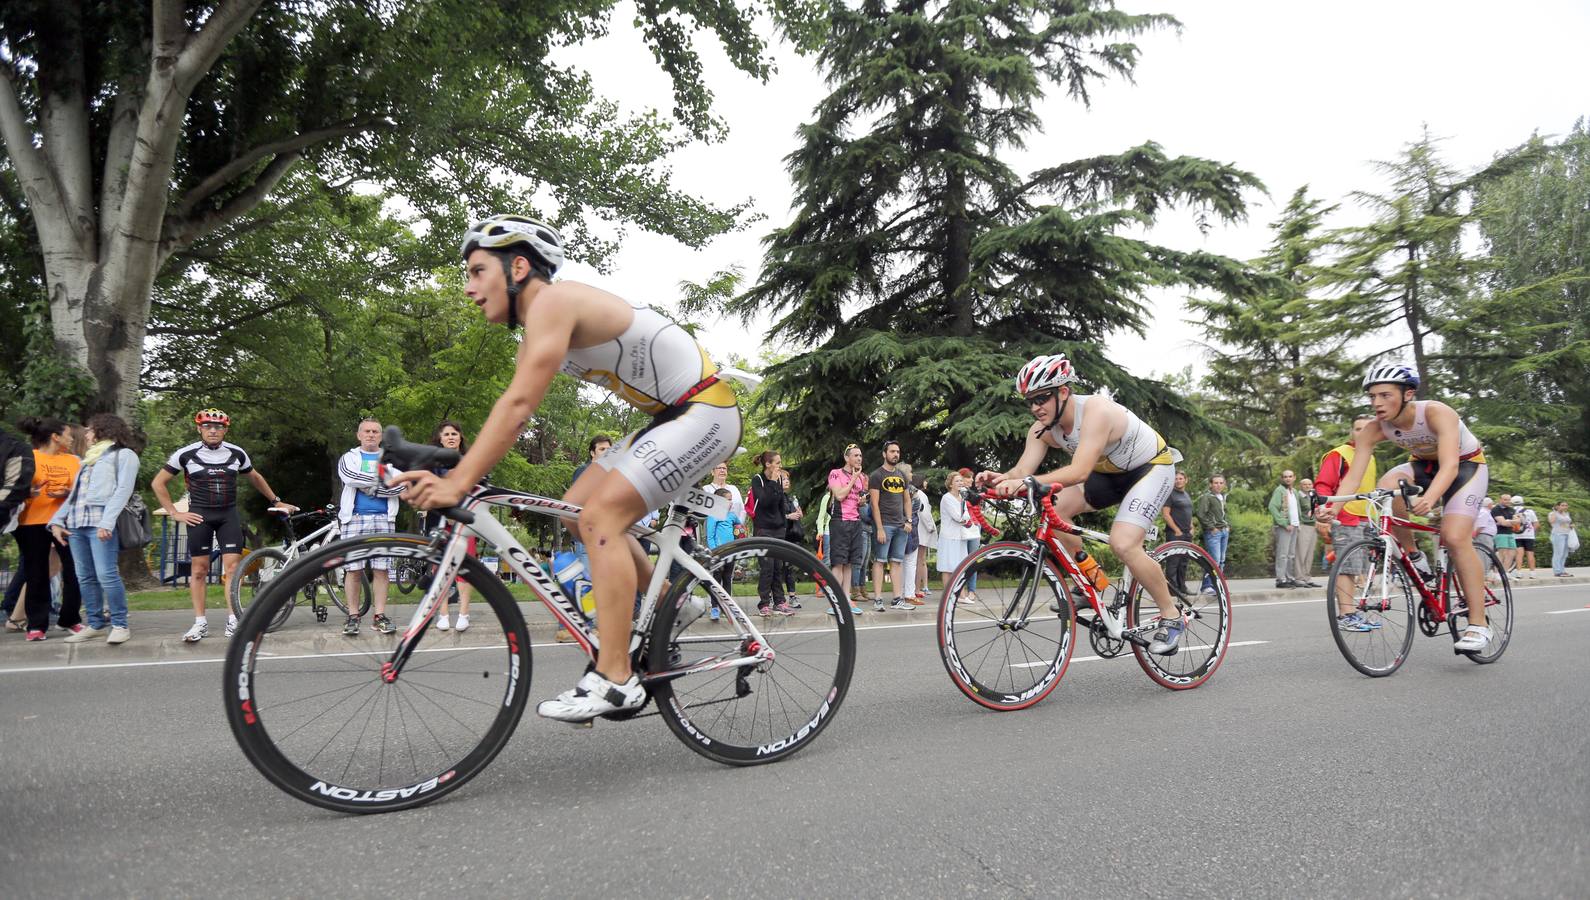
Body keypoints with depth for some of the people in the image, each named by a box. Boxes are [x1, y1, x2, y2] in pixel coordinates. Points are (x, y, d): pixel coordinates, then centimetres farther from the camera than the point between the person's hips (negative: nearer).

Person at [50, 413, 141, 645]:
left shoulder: (124, 454, 4)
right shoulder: (89, 458, 28)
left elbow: (123, 490, -8)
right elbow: (74, 494, 24)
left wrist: (106, 522, -19)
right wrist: (57, 520, 10)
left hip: (101, 522, -8)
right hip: (76, 523, 8)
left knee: (106, 575, -15)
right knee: (85, 577, 5)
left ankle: (119, 625, -10)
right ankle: (96, 624, 9)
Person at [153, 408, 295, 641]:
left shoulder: (237, 453, 2)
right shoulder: (186, 454, -4)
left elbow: (255, 478, 19)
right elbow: (158, 483, 3)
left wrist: (276, 501, 21)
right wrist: (174, 513, -2)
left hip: (228, 515, 1)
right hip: (199, 516, -1)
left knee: (232, 567, -7)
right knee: (199, 569, 2)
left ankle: (233, 620, -2)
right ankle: (200, 623, 8)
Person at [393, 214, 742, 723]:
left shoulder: (552, 301, -18)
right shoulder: (542, 326, 12)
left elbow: (517, 405, -26)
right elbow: (513, 411, 9)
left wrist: (458, 483, -27)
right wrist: (449, 472, 0)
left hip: (705, 411, -10)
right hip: (670, 417, 10)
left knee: (600, 517, -18)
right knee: (579, 509, 9)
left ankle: (615, 680, -15)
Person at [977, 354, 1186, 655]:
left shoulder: (1095, 410, -34)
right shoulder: (1042, 429, -12)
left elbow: (1080, 471, -44)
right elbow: (1022, 471, -18)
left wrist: (1026, 482, -55)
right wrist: (999, 478, -41)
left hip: (1152, 467, -7)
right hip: (1111, 473, 7)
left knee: (1123, 544, -25)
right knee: (1052, 508, -12)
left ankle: (1172, 617, -3)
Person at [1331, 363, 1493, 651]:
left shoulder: (1437, 413, -34)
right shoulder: (1375, 429, -21)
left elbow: (1450, 465, -45)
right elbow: (1353, 475, -27)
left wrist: (1429, 498, -65)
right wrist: (1331, 511, -44)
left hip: (1467, 465, -4)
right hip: (1425, 465, 4)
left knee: (1454, 538, -23)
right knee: (1386, 487, -29)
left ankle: (1478, 624, -12)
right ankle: (1413, 556, -6)